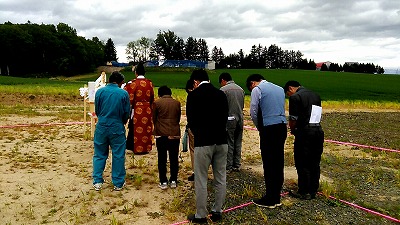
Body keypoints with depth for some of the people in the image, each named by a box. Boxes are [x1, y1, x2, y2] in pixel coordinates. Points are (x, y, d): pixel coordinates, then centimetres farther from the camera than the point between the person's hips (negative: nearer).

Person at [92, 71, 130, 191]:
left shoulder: (99, 92, -2)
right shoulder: (123, 94, -7)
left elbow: (96, 110, 7)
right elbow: (127, 113, -1)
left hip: (101, 127, 2)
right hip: (117, 128, -2)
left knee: (99, 155, 14)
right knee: (118, 156, 9)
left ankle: (97, 182, 19)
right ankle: (118, 183, 17)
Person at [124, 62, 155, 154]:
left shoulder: (133, 83, -11)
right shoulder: (149, 83, 2)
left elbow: (130, 98, -11)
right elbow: (152, 98, 8)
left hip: (137, 110, -4)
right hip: (148, 110, 4)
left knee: (137, 129, 6)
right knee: (146, 128, 12)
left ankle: (137, 148, 12)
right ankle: (146, 148, 19)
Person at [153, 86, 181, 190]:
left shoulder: (157, 103, -3)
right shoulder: (177, 103, 4)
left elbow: (154, 118, 5)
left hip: (161, 134, -2)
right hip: (175, 134, 2)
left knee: (162, 159, 7)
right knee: (174, 158, 10)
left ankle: (163, 182, 10)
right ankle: (173, 181, 16)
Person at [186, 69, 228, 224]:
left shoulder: (194, 95, -5)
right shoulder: (221, 94, 8)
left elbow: (191, 120, -1)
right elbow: (225, 117, 10)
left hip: (203, 142, -5)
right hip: (221, 141, 5)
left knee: (201, 180, 5)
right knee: (220, 178, 13)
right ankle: (217, 212, 25)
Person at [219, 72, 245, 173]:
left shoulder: (224, 89, -8)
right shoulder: (241, 89, 13)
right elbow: (242, 106, 16)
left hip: (229, 119, -6)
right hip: (240, 119, 6)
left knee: (229, 144, -1)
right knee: (238, 143, 12)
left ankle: (228, 167, 5)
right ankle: (237, 165, 19)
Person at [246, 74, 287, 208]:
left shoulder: (257, 90, -2)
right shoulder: (280, 89, 18)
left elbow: (253, 113, -3)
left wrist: (259, 127, 13)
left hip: (269, 128, -7)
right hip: (282, 127, 7)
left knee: (268, 164, 0)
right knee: (279, 163, 12)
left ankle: (270, 200, 8)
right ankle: (277, 197, 22)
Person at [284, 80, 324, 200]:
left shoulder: (295, 97, -7)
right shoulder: (316, 96, 16)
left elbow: (293, 119, -11)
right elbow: (318, 115, 16)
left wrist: (292, 130, 8)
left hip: (305, 132, -7)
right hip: (318, 131, 8)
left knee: (302, 164, 3)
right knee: (315, 163, 13)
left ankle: (304, 192, 10)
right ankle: (313, 191, 22)